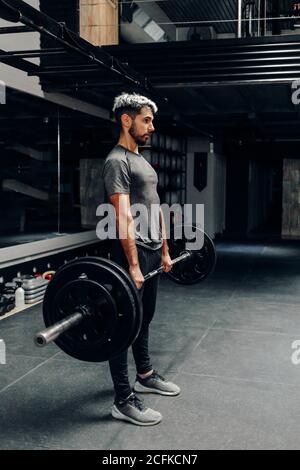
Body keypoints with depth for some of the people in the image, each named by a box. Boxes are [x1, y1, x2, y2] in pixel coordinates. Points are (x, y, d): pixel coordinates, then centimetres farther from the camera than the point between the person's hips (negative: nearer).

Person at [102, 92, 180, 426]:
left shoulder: (143, 162, 17)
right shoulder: (117, 161, -15)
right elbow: (124, 216, -23)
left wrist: (164, 251, 19)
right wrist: (133, 266, -27)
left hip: (152, 253, 10)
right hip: (132, 254, -10)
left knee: (144, 320, 21)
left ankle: (146, 376, 37)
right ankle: (124, 401, 6)